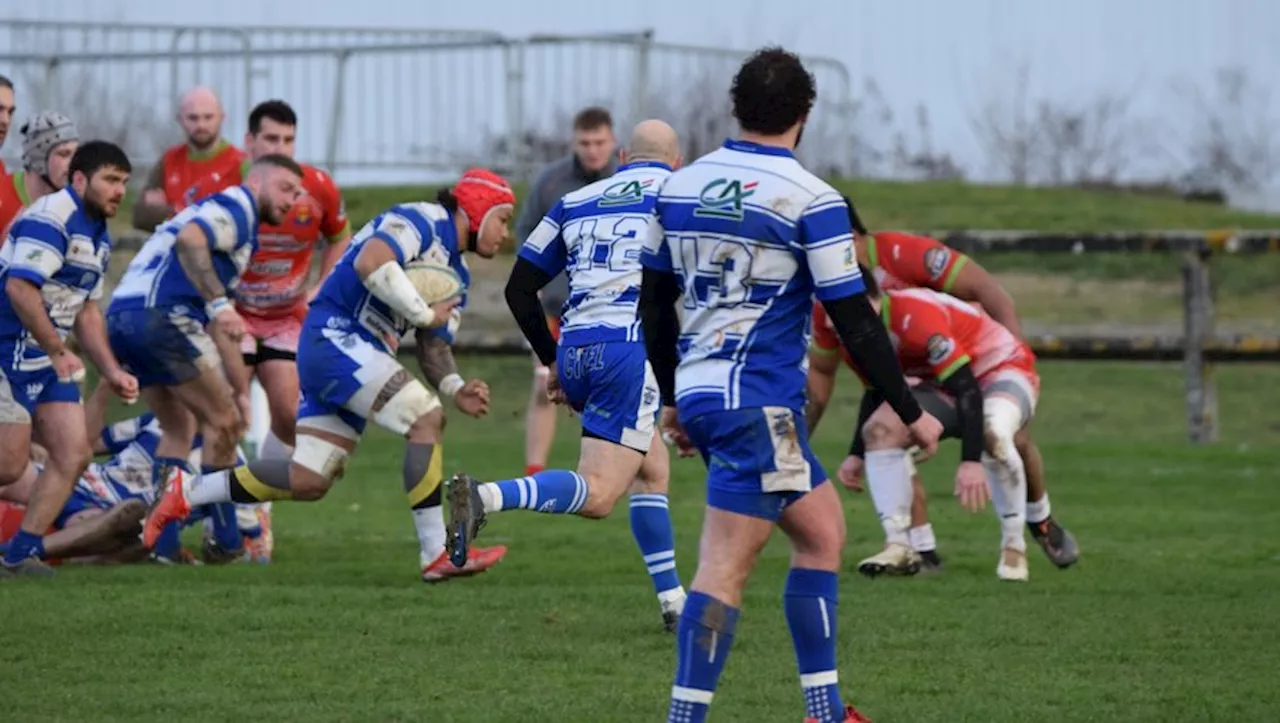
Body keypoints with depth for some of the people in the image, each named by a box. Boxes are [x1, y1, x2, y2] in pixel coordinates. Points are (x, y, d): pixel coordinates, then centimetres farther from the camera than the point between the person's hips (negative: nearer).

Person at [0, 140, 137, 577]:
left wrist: (112, 372, 15)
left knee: (74, 455, 1)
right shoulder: (51, 217, -17)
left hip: (50, 359, 10)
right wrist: (58, 351, -21)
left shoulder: (98, 237, 14)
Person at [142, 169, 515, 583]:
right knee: (426, 419, -20)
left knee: (308, 483, 6)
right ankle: (438, 555, -19)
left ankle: (187, 493, 23)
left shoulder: (456, 275, 19)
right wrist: (424, 313, -20)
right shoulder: (422, 220, -9)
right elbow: (370, 262, -27)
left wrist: (456, 389, -4)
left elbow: (434, 347, 16)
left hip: (361, 354, 10)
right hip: (335, 336, -10)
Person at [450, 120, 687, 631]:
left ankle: (672, 602, 19)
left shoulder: (576, 202, 20)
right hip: (633, 350, -6)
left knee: (653, 469, 23)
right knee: (597, 496, -11)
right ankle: (486, 498, -35)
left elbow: (519, 289, 17)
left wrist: (551, 360, 24)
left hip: (576, 353, 6)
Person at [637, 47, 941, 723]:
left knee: (822, 529, 17)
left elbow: (653, 302, 15)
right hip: (758, 404, -7)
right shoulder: (811, 201, -10)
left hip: (698, 393, 7)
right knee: (724, 568, -9)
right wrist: (911, 415, 0)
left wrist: (672, 399, 27)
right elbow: (855, 321, -9)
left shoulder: (679, 186, 9)